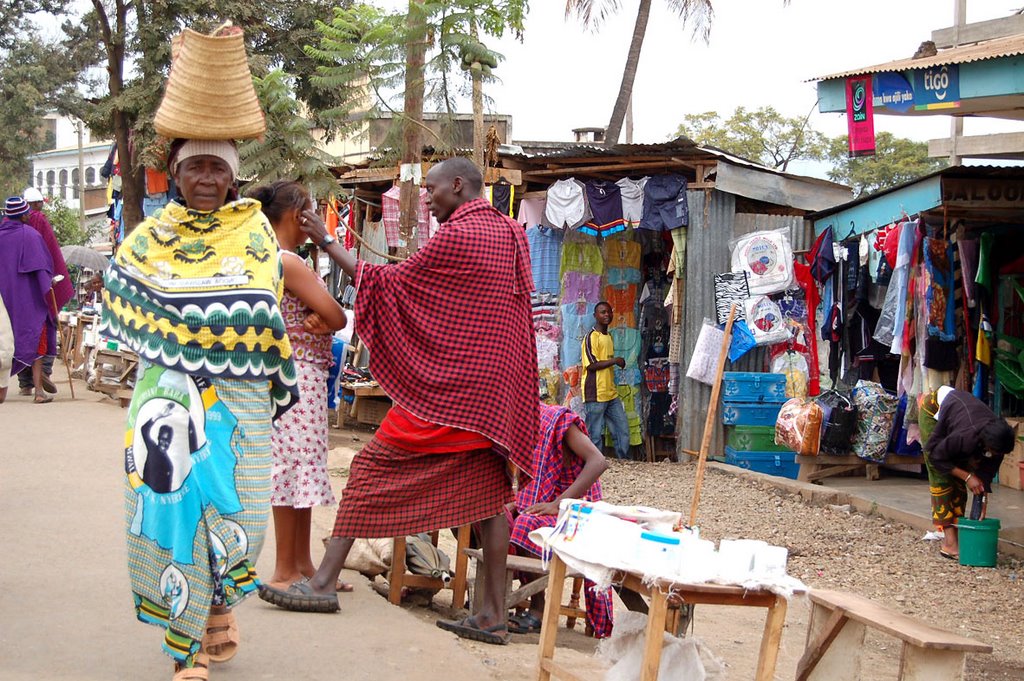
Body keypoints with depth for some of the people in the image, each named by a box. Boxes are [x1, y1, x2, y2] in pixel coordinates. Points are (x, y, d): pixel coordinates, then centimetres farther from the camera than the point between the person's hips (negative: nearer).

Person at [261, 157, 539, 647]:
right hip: (495, 386, 8)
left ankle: (324, 582, 1)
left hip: (443, 385, -8)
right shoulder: (513, 234, 13)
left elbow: (391, 283, -6)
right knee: (486, 487, 6)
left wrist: (327, 242, 0)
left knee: (373, 467, -1)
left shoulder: (455, 237, -12)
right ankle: (494, 614, 3)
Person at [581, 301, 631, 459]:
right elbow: (592, 365, -17)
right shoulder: (591, 337, -9)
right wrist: (615, 360, -12)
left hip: (611, 394, 8)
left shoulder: (609, 336, 17)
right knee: (595, 436, -3)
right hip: (595, 394, -8)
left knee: (623, 431, 8)